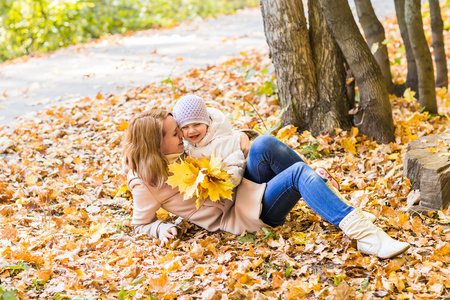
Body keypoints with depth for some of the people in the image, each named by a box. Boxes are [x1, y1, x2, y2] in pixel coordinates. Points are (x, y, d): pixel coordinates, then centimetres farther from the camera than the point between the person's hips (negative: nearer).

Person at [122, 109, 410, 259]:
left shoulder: (180, 151, 9)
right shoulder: (146, 182, -10)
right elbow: (141, 223, 0)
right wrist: (162, 228, -20)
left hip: (243, 188, 7)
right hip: (241, 215, -7)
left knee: (263, 145, -24)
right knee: (299, 174, -30)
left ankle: (321, 188, -11)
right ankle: (365, 235, -39)